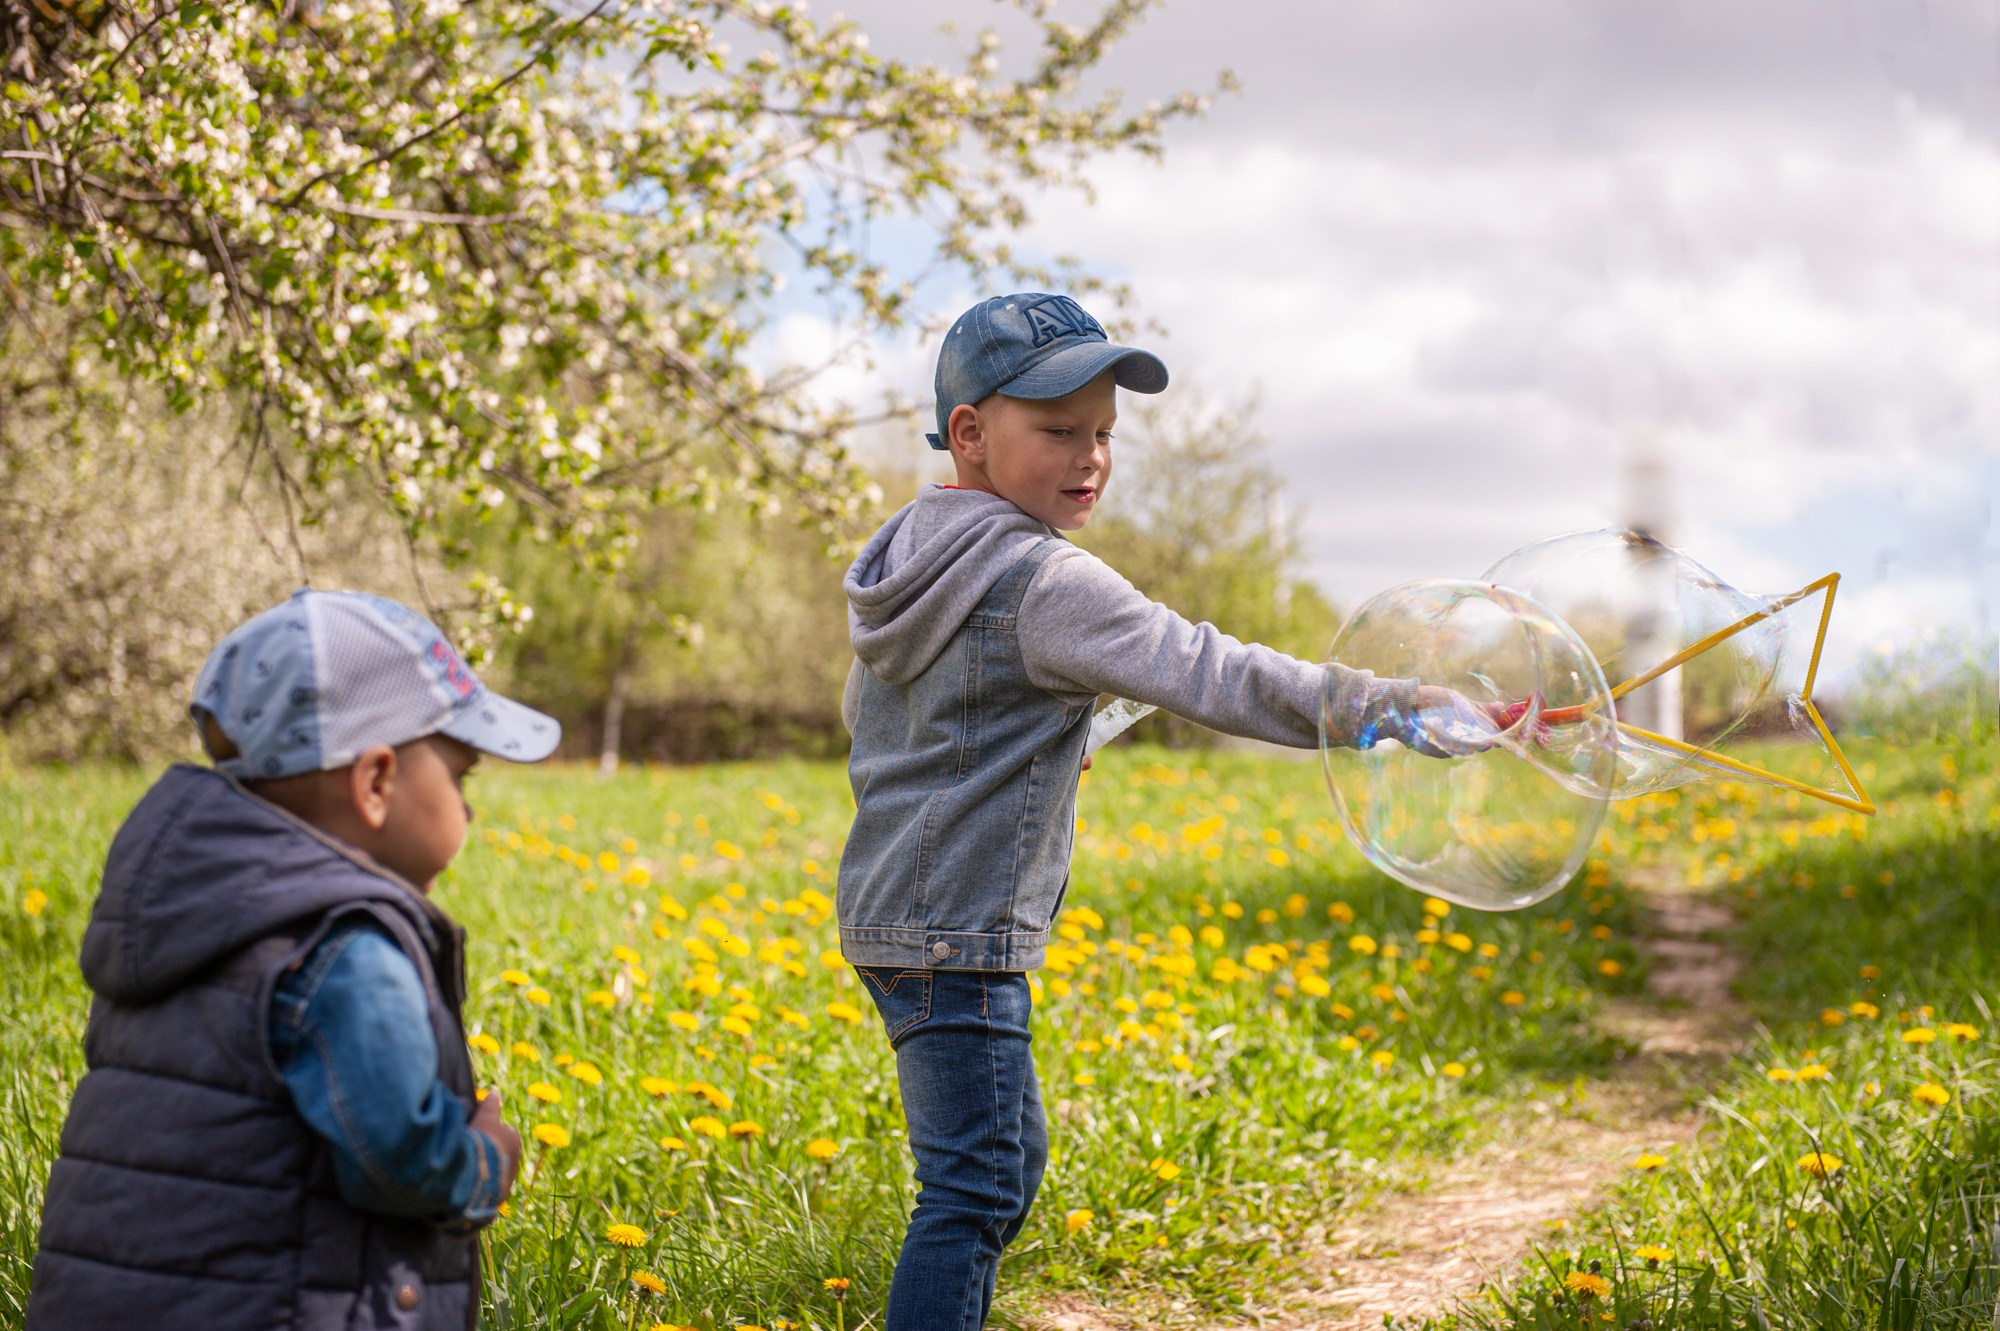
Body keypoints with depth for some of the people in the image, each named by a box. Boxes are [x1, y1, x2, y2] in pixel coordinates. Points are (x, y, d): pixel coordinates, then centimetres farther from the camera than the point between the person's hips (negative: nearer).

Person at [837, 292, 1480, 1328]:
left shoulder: (910, 556, 12)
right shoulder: (1042, 581, -18)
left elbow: (861, 714, 24)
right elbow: (1203, 671, -27)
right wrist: (1384, 707, -30)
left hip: (887, 912, 10)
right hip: (955, 932, -10)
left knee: (1012, 1155, 19)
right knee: (976, 1187, -10)